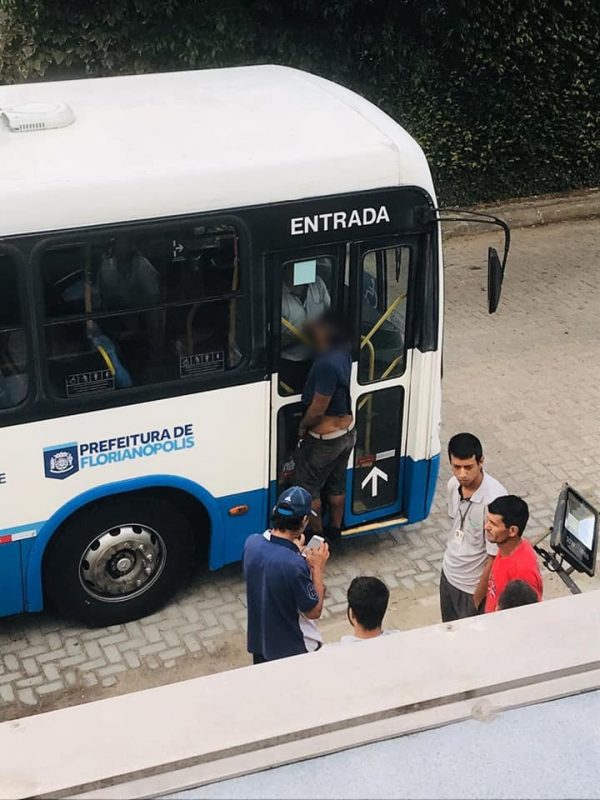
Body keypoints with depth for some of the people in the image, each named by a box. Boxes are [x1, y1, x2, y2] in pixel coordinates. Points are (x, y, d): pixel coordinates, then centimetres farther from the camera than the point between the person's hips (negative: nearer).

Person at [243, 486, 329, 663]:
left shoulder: (252, 543, -14)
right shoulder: (295, 565, -34)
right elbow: (314, 612, -19)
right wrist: (318, 568, -13)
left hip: (258, 642, 6)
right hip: (294, 649, -6)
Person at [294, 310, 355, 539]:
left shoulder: (327, 364, -33)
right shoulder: (343, 353, -5)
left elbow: (318, 409, -25)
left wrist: (302, 426, -9)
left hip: (324, 439, -8)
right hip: (347, 432, 8)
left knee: (308, 488, 12)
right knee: (337, 484, 24)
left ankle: (315, 535, 25)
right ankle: (335, 529, 39)